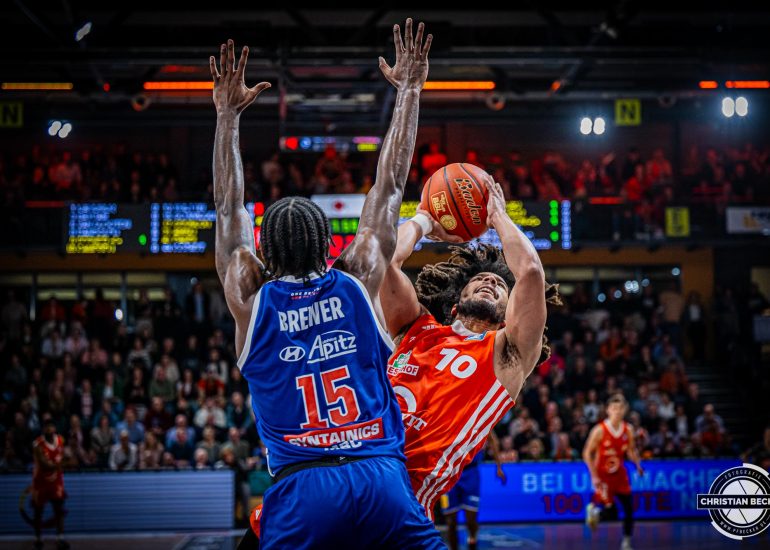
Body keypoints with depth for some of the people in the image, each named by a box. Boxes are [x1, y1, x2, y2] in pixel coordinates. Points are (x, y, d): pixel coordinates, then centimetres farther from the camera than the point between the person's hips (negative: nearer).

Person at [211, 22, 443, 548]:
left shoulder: (250, 299, 9)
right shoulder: (359, 281, 9)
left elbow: (229, 207, 18)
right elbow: (390, 187, 15)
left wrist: (228, 116, 22)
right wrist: (409, 92, 21)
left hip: (301, 489, 0)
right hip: (383, 480, 1)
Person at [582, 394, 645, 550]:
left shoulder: (628, 430, -3)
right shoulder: (600, 430, -17)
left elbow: (631, 451, 9)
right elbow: (587, 453, -11)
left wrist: (638, 464, -12)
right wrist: (594, 476, -16)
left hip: (620, 474, 5)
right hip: (603, 475, -5)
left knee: (629, 509, -1)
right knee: (611, 513, -7)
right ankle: (594, 509, 26)